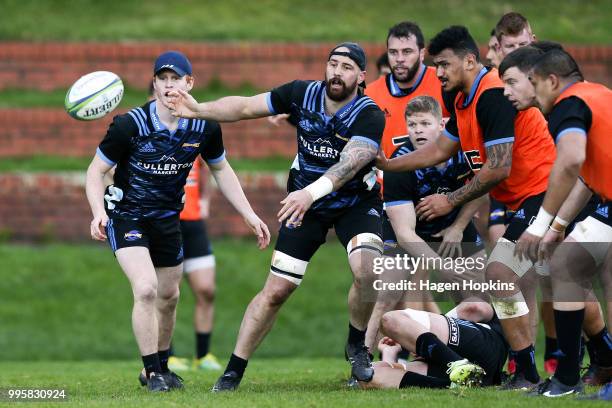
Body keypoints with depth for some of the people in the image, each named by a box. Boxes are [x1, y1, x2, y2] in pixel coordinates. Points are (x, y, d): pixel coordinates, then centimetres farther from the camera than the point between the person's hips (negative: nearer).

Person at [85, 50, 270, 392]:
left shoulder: (205, 127, -10)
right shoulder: (130, 125, -22)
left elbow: (221, 170, 8)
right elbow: (96, 170, -12)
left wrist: (249, 214, 3)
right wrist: (99, 211, -29)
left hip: (167, 219, 5)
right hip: (125, 214, -5)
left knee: (169, 296, 15)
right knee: (146, 288, -22)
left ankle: (160, 366, 37)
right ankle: (152, 372, -8)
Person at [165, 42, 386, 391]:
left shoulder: (369, 116, -24)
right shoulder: (302, 94, -12)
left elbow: (348, 164, -39)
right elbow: (246, 107, -7)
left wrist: (311, 193, -54)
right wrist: (199, 110, -21)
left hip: (356, 202, -2)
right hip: (305, 201, 2)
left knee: (367, 272, -28)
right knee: (276, 291, -3)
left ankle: (357, 347, -1)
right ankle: (233, 372, 5)